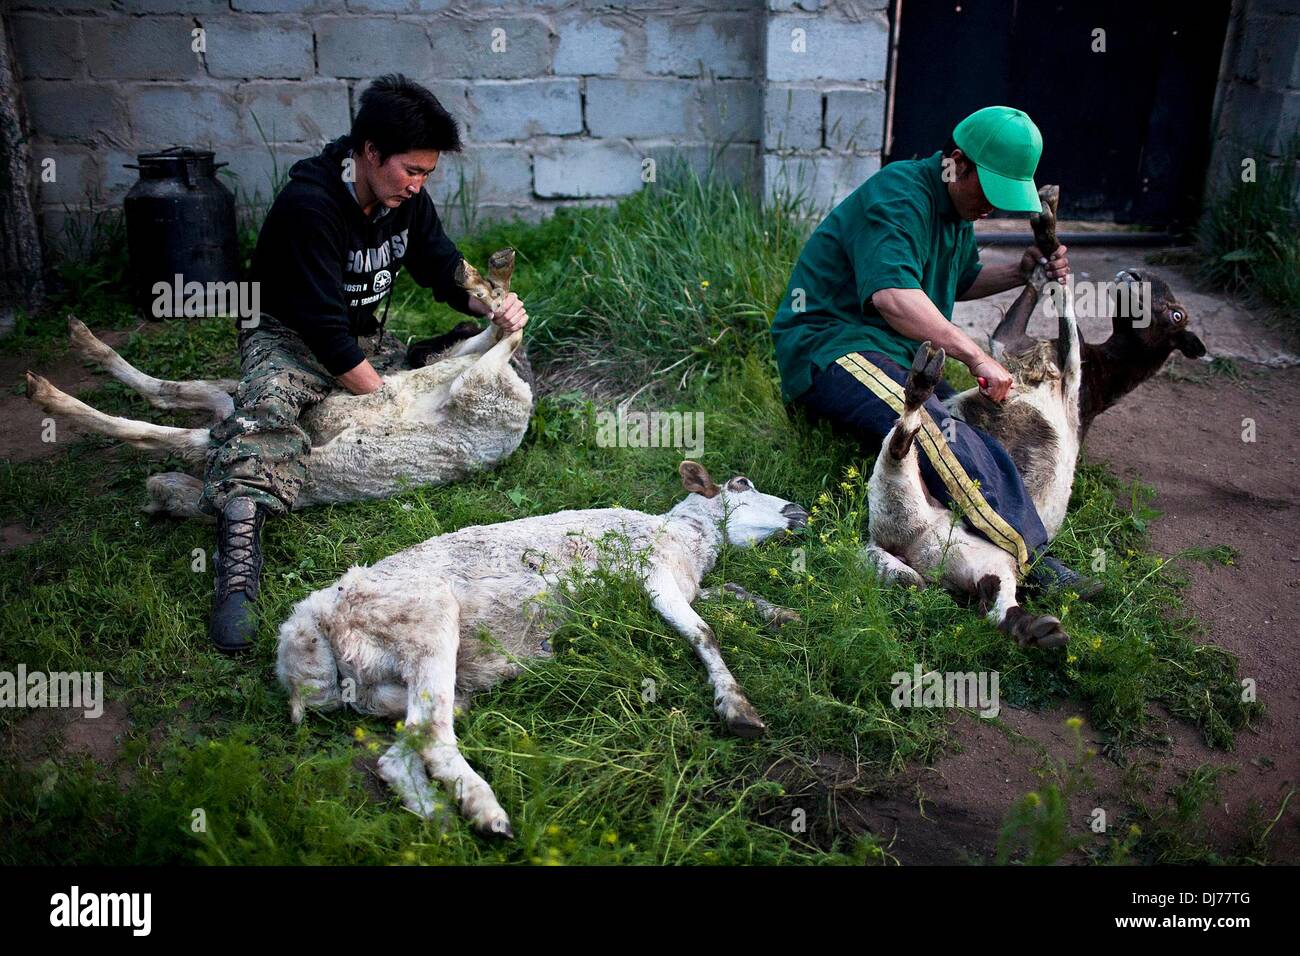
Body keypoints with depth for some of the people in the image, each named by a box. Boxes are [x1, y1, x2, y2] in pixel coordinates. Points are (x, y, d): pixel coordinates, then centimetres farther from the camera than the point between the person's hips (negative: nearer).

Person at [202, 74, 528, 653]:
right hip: (290, 337, -7)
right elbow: (325, 333, -28)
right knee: (267, 404, -42)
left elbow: (446, 272, 6)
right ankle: (238, 558, -55)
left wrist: (493, 307, -15)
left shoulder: (406, 199, -5)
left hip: (367, 339, 7)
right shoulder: (309, 204, -26)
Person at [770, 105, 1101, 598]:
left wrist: (1018, 273, 14)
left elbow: (959, 282, 34)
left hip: (899, 356, 13)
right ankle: (1031, 562, -36)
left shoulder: (956, 207, 18)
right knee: (940, 434, -33)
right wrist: (975, 356, -32)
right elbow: (892, 295, -32)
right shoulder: (899, 196, -16)